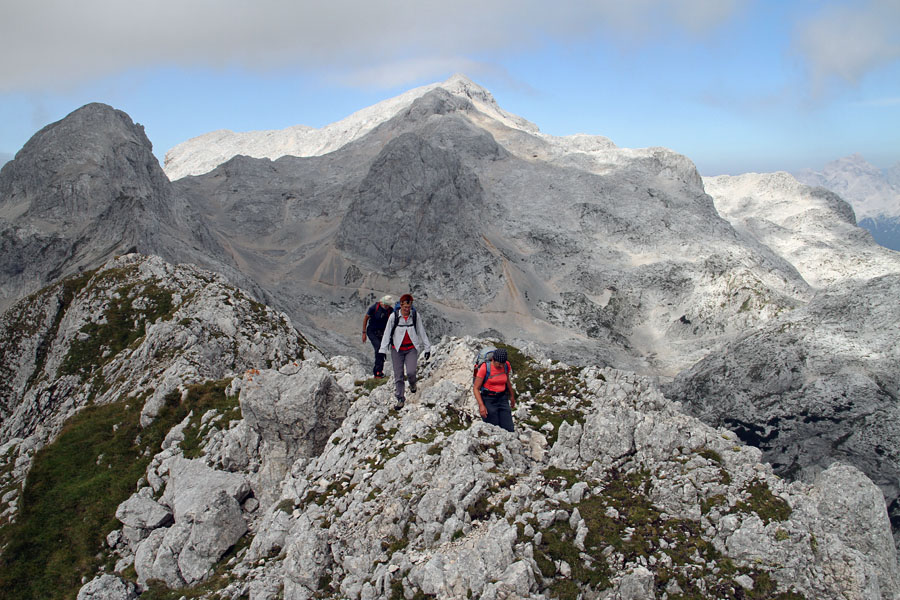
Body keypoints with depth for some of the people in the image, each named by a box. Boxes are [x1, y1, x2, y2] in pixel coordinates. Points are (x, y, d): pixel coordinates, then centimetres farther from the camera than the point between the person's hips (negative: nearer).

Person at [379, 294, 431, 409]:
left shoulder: (416, 316, -3)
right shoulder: (394, 316, -7)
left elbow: (422, 332, 6)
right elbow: (387, 334, -2)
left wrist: (427, 348, 8)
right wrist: (383, 350, -3)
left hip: (411, 348, 0)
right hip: (397, 349, 0)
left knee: (411, 372, -15)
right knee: (398, 376, 0)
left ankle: (412, 384, 21)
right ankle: (400, 399, 14)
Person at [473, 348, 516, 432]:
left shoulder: (506, 365, -1)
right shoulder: (484, 368, -15)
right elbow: (476, 388, -10)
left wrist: (512, 396, 29)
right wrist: (481, 405, -20)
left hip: (502, 399, 4)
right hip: (488, 400, -4)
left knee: (509, 430, -6)